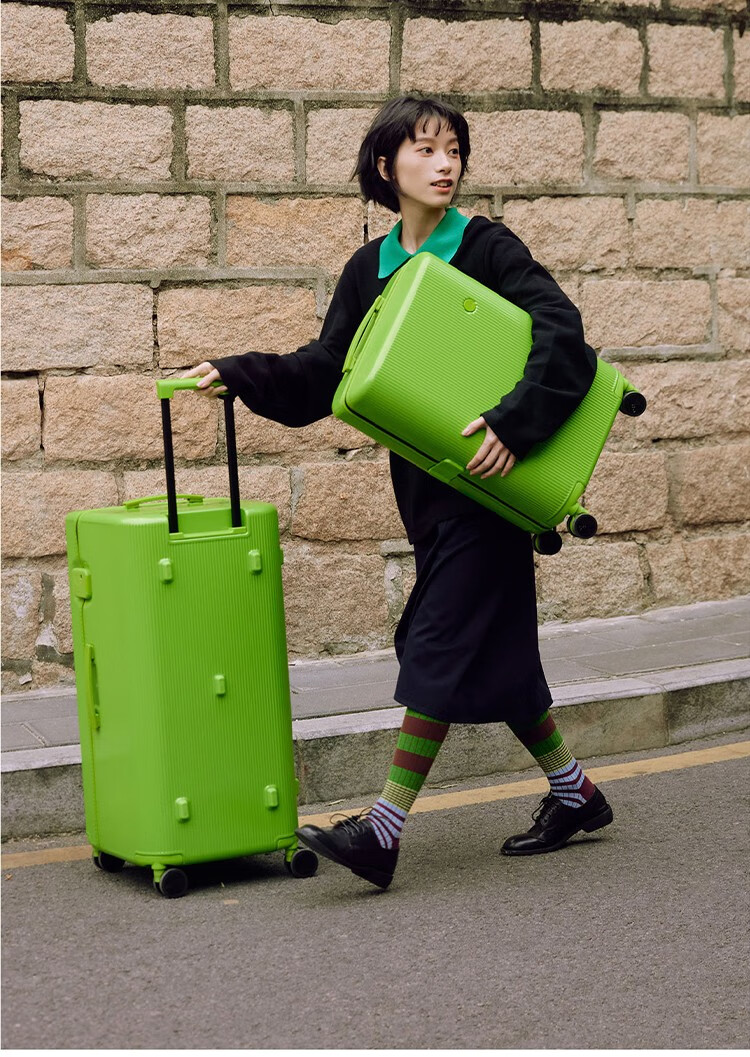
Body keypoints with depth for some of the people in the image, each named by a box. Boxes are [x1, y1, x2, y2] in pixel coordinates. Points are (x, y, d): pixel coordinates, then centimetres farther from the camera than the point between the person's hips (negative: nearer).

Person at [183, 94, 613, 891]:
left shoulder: (489, 247, -6)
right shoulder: (369, 269, 10)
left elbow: (561, 334, -17)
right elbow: (323, 373, 8)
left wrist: (511, 422, -29)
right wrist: (238, 375, -6)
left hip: (485, 476, -7)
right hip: (423, 481, 7)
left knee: (444, 643, -9)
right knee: (491, 645, 13)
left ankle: (384, 830, -9)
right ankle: (573, 794, 28)